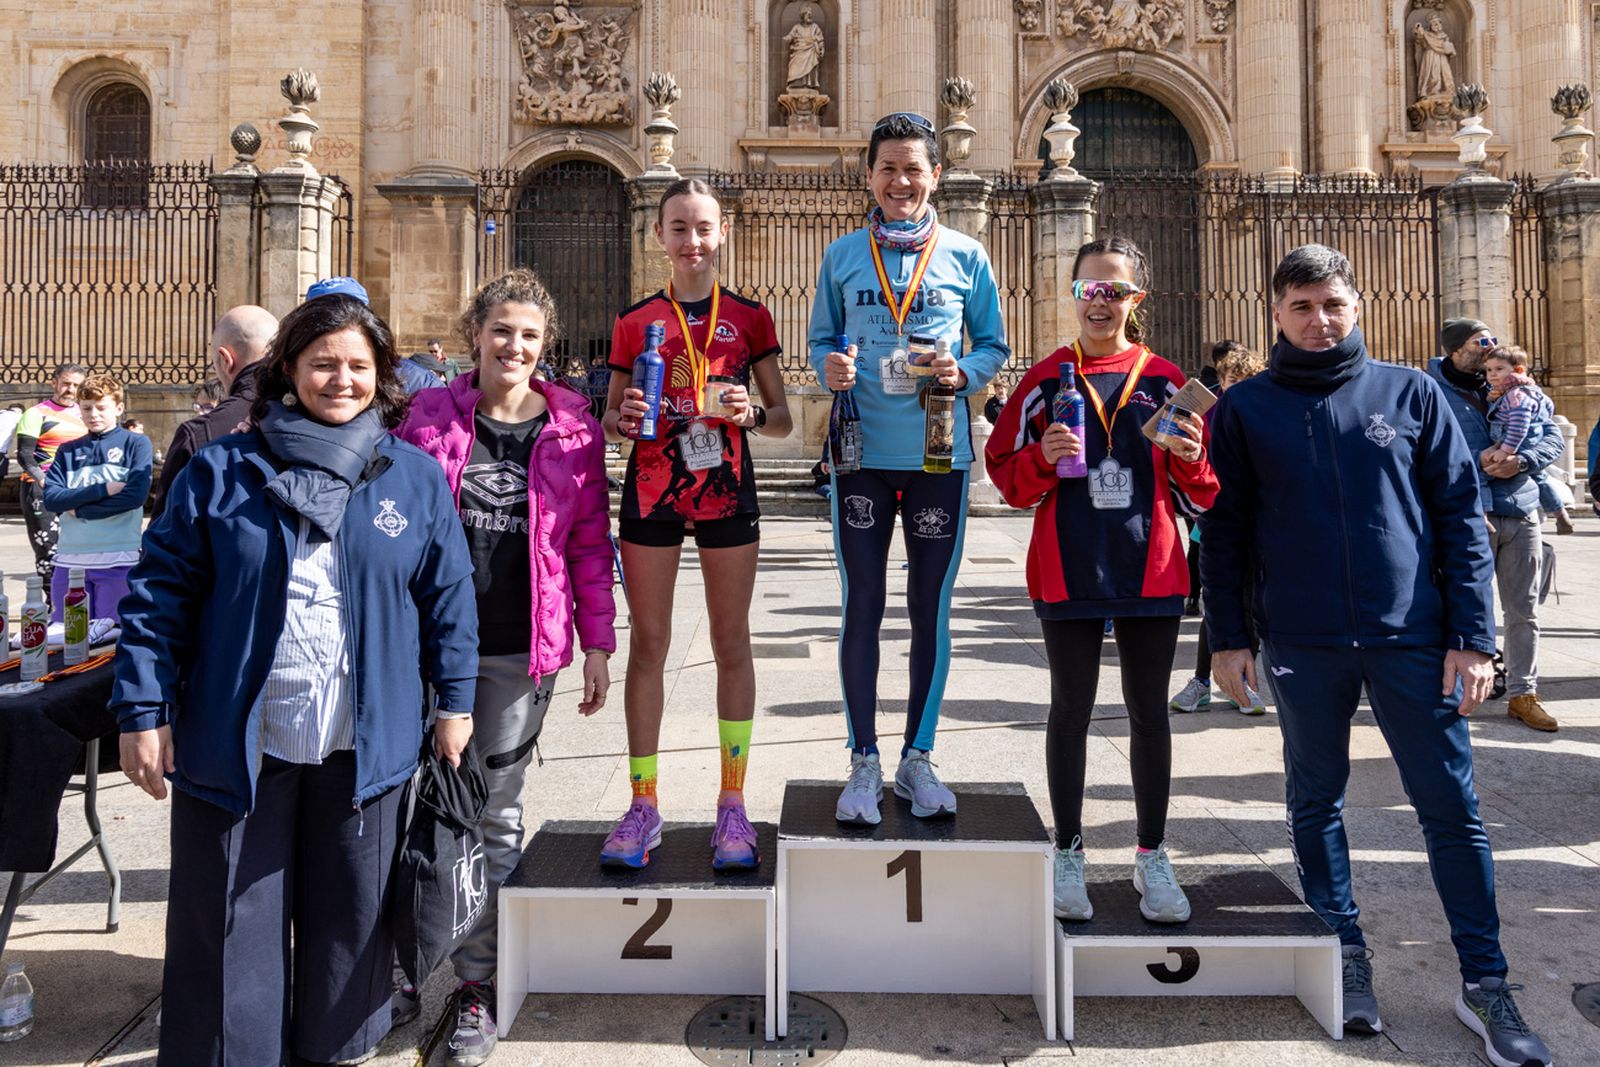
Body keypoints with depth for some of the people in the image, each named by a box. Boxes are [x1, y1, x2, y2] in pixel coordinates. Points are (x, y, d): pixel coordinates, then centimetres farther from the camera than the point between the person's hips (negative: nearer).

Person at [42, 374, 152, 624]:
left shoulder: (136, 443, 3)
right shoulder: (68, 451, 14)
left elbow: (135, 496, -11)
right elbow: (51, 498, 0)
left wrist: (78, 509, -5)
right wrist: (104, 489, -12)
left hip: (119, 559, -4)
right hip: (70, 559, 4)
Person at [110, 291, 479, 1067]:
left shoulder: (417, 478, 1)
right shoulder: (220, 472, -2)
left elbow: (448, 597, 3)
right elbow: (159, 594, -2)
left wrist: (455, 700, 3)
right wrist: (143, 709, -5)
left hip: (364, 746, 1)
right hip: (236, 742, -1)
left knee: (349, 911, 16)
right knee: (231, 921, 12)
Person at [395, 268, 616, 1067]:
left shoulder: (571, 427, 2)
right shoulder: (429, 416, 2)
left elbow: (589, 542, 3)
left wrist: (597, 641, 0)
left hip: (520, 649, 0)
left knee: (495, 815, 10)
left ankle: (477, 985, 24)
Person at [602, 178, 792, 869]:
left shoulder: (749, 317, 5)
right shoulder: (635, 321, 6)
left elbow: (783, 420, 6)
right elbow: (610, 422, 11)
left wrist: (752, 414, -15)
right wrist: (622, 419, -11)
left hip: (727, 492, 0)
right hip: (651, 492, 1)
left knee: (732, 643, 4)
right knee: (648, 642, 4)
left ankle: (732, 805, 15)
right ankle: (642, 805, 15)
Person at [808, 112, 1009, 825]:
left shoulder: (966, 257, 6)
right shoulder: (843, 255, 8)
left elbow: (995, 346, 9)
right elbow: (820, 340, 11)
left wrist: (965, 373, -12)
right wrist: (828, 367, -11)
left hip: (939, 453, 0)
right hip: (862, 451, 0)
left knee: (931, 610, 8)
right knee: (862, 607, 3)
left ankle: (917, 758, 22)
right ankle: (864, 761, 16)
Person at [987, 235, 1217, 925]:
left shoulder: (1165, 382, 6)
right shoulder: (1046, 380, 3)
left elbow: (1196, 500, 9)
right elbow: (1006, 475, 3)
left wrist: (1191, 461, -12)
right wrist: (1043, 458, -15)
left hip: (1151, 571, 1)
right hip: (1068, 573, -1)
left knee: (1149, 712, 10)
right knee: (1071, 710, 8)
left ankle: (1152, 857, 25)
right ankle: (1068, 855, 22)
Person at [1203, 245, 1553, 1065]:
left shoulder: (1411, 393, 4)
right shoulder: (1244, 409, 3)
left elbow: (1462, 516, 3)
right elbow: (1223, 532, 4)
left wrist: (1473, 635, -3)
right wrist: (1226, 637, 0)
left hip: (1413, 637, 0)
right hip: (1302, 645, 0)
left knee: (1452, 806, 6)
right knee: (1315, 799, 10)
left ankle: (1484, 982, 21)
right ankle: (1345, 952, 28)